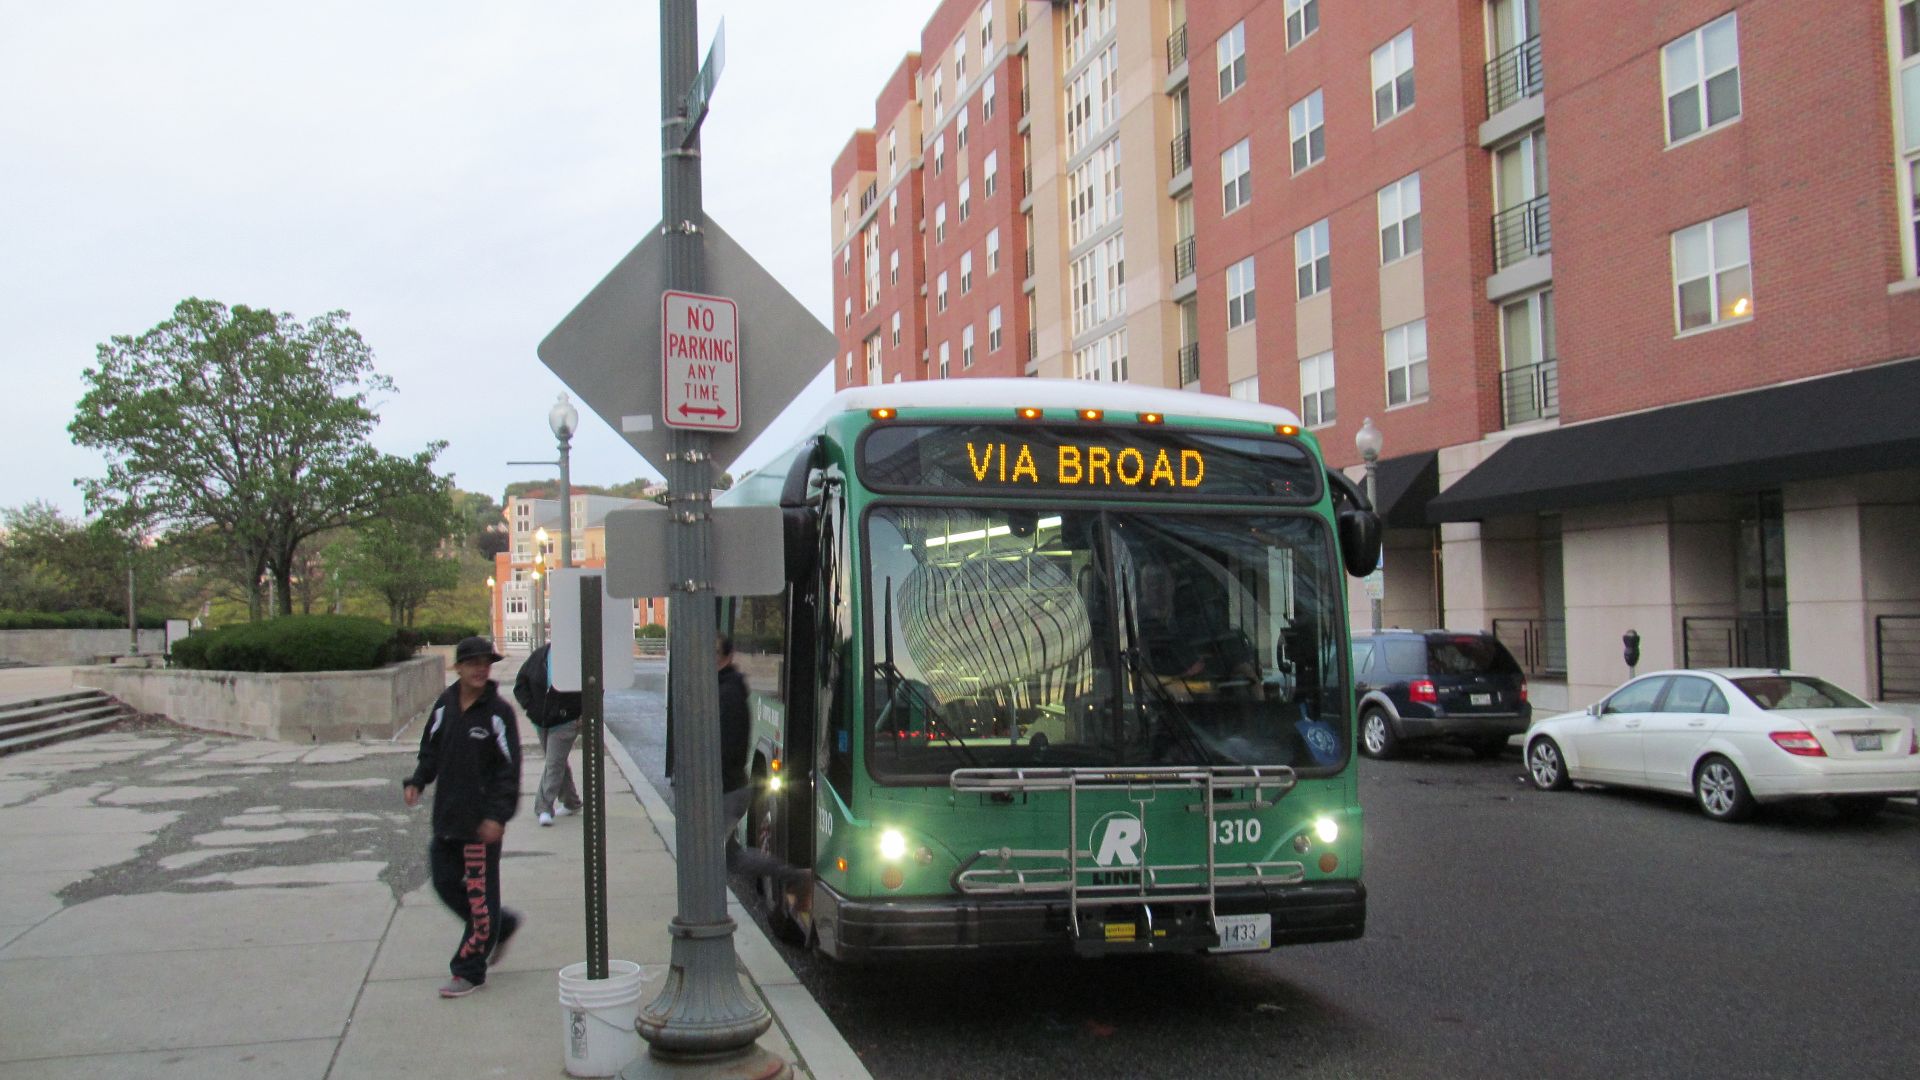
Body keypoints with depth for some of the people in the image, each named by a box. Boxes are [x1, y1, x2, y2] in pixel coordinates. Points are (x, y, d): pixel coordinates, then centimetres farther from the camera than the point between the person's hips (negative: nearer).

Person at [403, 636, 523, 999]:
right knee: (445, 883, 12)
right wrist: (417, 782, 0)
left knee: (479, 893, 0)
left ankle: (469, 971, 10)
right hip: (447, 815, 6)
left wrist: (498, 815, -18)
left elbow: (509, 769, -11)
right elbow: (431, 751, 17)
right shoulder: (444, 706, 5)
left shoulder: (498, 712, -11)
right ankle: (501, 926, 32)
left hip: (482, 821, -6)